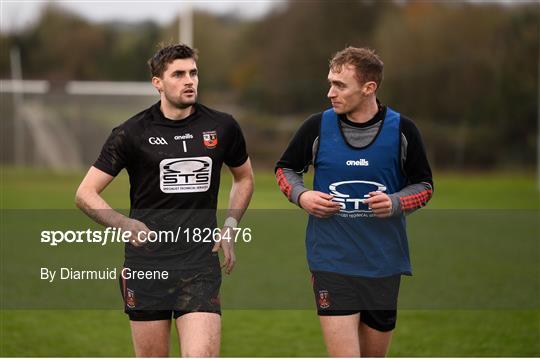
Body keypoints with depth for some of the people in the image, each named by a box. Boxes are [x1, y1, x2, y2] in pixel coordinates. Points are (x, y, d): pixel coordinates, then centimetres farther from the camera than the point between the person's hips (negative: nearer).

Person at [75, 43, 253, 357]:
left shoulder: (222, 127, 4)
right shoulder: (132, 133, -2)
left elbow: (244, 178, 24)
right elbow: (86, 194, 0)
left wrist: (230, 226, 10)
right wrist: (126, 224, -17)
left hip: (200, 265, 1)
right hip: (146, 266, 0)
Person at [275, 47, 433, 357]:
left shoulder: (402, 130, -2)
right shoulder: (317, 127, -2)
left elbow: (424, 185, 8)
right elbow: (285, 168, 14)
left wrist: (395, 203, -12)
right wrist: (300, 195, -7)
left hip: (384, 263, 2)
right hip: (332, 261, -2)